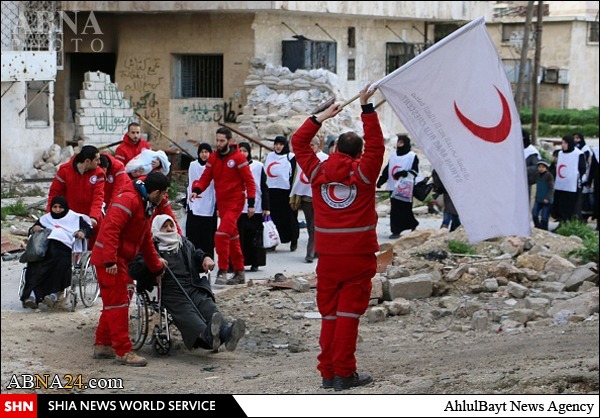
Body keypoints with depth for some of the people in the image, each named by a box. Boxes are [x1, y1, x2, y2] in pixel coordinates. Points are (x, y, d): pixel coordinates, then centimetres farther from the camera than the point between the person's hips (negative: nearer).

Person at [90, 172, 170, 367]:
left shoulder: (146, 206, 17)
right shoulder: (129, 200, -18)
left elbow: (146, 240, 28)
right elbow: (110, 229, -27)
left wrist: (156, 265, 31)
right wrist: (110, 261, -32)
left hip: (120, 260, 11)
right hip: (109, 260, -11)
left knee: (113, 303, 17)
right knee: (118, 304, -9)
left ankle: (102, 346, 26)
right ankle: (123, 351, -7)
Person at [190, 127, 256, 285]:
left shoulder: (238, 158, -9)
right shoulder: (213, 158, 7)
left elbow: (249, 181, -7)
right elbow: (205, 178, 5)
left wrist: (251, 204, -10)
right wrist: (196, 190, -15)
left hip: (235, 202, -7)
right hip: (221, 202, 7)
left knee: (222, 235, -20)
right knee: (232, 237, 14)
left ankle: (222, 271, -16)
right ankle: (239, 272, 23)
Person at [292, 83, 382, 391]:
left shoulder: (318, 171, 3)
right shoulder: (363, 172, -5)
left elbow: (298, 142, 15)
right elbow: (376, 145, -2)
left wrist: (322, 116, 18)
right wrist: (366, 108, -1)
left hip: (327, 255, 3)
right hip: (358, 255, -3)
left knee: (329, 313, 11)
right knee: (349, 313, -2)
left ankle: (328, 371, 12)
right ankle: (344, 373, -2)